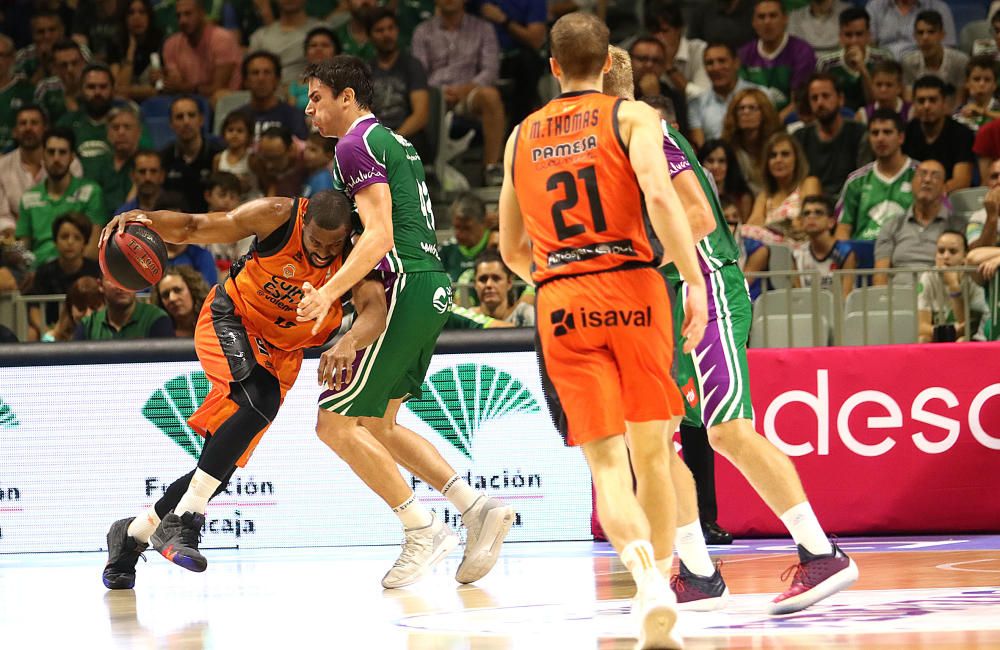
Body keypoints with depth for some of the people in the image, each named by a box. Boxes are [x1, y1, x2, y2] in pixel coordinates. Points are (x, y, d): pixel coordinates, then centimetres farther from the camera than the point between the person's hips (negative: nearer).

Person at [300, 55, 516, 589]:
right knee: (376, 425, 15)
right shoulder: (394, 142, 22)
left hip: (403, 288, -10)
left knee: (335, 422, -6)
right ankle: (476, 507, 5)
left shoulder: (356, 144, -8)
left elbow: (379, 235, -19)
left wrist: (330, 293, -27)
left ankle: (422, 530, -8)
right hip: (433, 286, 10)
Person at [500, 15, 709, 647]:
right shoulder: (633, 116, 5)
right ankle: (662, 585, 14)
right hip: (633, 289, -2)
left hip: (561, 305, 2)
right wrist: (695, 282, -13)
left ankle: (647, 576, -31)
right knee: (652, 453, 12)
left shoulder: (521, 137, 17)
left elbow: (512, 250, 24)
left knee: (606, 462, -6)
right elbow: (659, 194, -14)